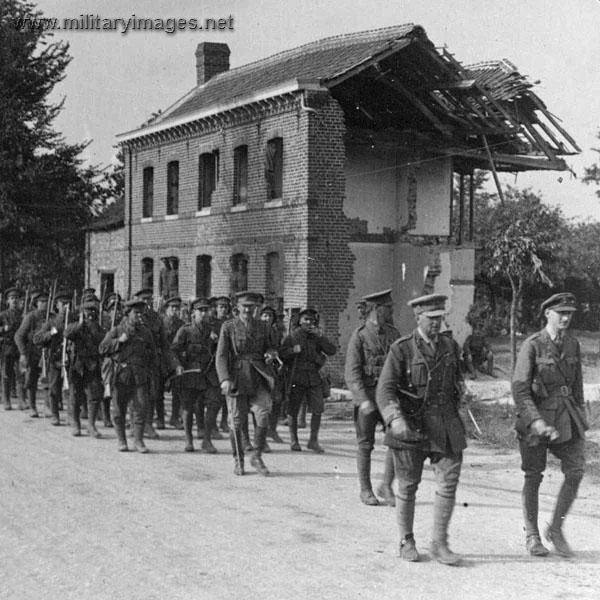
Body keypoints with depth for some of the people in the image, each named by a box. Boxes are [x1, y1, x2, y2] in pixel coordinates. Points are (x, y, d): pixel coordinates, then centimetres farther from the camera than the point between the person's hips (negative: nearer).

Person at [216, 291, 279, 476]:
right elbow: (221, 355, -6)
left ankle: (257, 457, 5)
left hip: (259, 379, 2)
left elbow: (272, 347, 20)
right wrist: (225, 379, -18)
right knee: (236, 422, 4)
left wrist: (271, 353, -5)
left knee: (263, 417, -12)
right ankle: (238, 460, 21)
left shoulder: (263, 327, 9)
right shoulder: (228, 327, 0)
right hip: (237, 378, -2)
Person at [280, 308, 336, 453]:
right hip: (296, 379, -3)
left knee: (318, 409, -3)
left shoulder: (317, 337, 11)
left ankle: (313, 440, 9)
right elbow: (283, 353, -5)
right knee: (293, 411, 2)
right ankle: (294, 441, 14)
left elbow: (332, 351, -1)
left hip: (314, 378, 3)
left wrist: (321, 337, -10)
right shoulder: (292, 336, 3)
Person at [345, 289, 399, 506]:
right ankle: (365, 490, 18)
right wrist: (364, 400, -24)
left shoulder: (393, 334, 7)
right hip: (366, 396, -4)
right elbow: (351, 373, -14)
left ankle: (386, 486, 9)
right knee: (365, 445, 5)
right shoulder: (359, 336, -9)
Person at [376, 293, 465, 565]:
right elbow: (385, 390, -15)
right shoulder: (401, 349, -7)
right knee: (408, 486, 7)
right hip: (411, 426, -4)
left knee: (449, 483, -3)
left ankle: (439, 544, 9)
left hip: (446, 426, 4)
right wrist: (395, 420, -32)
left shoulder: (451, 346, 8)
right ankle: (407, 542, 23)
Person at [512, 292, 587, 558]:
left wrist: (580, 418, 17)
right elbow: (519, 388, -16)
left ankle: (555, 528, 12)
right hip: (535, 415, -5)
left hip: (566, 416, 5)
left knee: (575, 471, -7)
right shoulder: (532, 345, -12)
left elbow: (577, 385, 16)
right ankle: (532, 536, 21)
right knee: (534, 477, 6)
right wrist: (537, 421, -26)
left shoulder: (573, 344, 6)